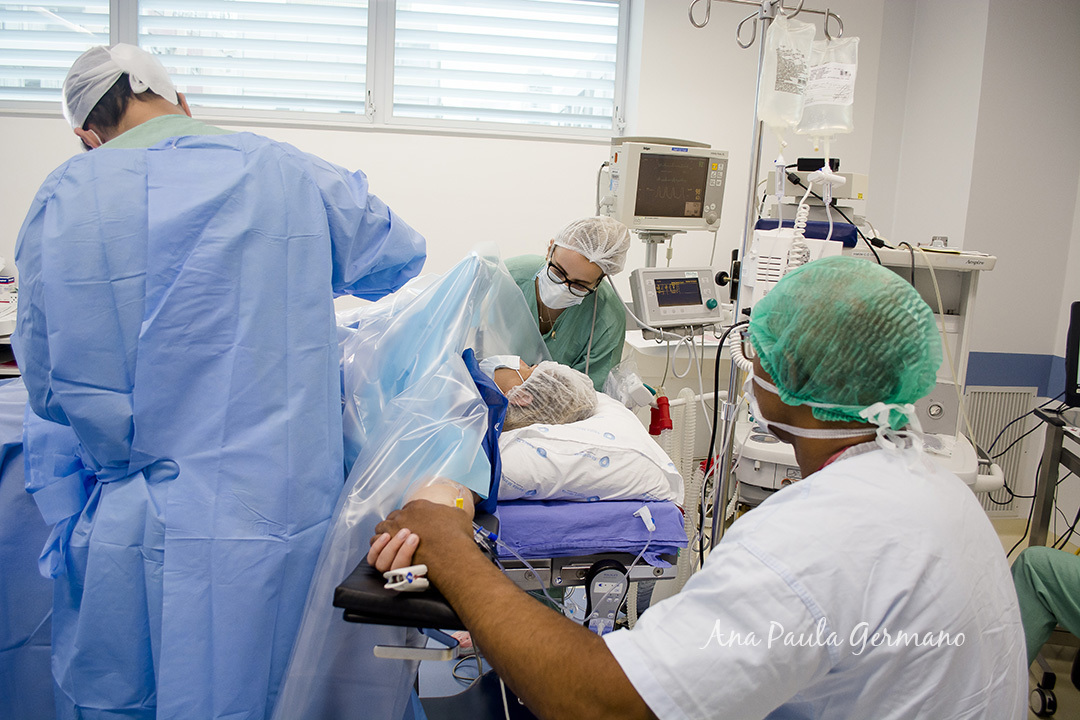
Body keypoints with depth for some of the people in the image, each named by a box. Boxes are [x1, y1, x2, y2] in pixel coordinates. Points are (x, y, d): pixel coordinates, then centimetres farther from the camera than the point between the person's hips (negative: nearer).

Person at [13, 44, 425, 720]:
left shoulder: (64, 198, -5)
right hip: (290, 512, 1)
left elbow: (50, 387, 0)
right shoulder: (287, 172, -2)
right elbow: (401, 252, 16)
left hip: (141, 535, -1)